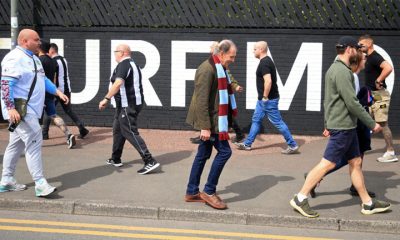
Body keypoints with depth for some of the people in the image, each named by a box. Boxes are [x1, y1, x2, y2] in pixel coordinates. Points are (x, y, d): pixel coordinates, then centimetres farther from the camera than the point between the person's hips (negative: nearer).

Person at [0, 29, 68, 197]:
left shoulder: (33, 58, 17)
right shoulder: (15, 58, -14)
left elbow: (42, 79, 27)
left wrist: (58, 92, 16)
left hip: (30, 109, 10)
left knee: (17, 144, 14)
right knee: (34, 141, -14)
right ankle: (40, 183, -13)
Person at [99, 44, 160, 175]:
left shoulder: (123, 65, -14)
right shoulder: (132, 64, 18)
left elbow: (118, 83, -28)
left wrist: (106, 99, -29)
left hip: (127, 105, -10)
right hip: (132, 103, 10)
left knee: (130, 133, -11)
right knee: (118, 130, 19)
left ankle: (150, 162, -15)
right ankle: (115, 159, 28)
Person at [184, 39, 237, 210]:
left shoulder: (219, 69, 14)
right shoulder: (207, 69, -18)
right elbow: (201, 101, -22)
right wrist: (205, 126, -23)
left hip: (214, 119, 10)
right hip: (209, 120, -10)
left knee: (203, 155, 12)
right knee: (224, 151, -8)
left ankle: (192, 192, 20)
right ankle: (209, 191, 1)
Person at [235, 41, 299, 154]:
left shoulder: (264, 63, -20)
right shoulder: (266, 61, 12)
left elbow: (268, 81, -32)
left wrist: (265, 97, -23)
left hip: (268, 99, -11)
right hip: (263, 99, 11)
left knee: (278, 122, -4)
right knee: (256, 120, 15)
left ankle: (292, 145, 3)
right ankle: (247, 144, 23)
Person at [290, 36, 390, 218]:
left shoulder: (336, 68, 14)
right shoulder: (341, 71, -17)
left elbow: (329, 100, 19)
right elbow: (352, 102, -21)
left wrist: (328, 124, 23)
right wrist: (372, 124, -14)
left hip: (347, 125, 10)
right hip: (342, 126, -10)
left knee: (355, 162, 12)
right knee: (327, 163, -6)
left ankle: (367, 203, 19)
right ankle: (300, 199, -1)